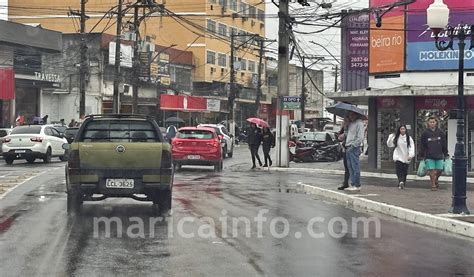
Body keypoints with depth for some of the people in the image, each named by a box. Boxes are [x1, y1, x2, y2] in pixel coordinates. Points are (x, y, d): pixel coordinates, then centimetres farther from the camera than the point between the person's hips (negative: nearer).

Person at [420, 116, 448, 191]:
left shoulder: (440, 132, 6)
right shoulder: (425, 133, 0)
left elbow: (444, 144, 10)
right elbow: (422, 145, 4)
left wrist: (446, 154, 8)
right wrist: (422, 155, 2)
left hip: (439, 155, 2)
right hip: (429, 156, -2)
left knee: (439, 170, 3)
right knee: (432, 170, -5)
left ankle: (436, 180, 31)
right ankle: (433, 185, 7)